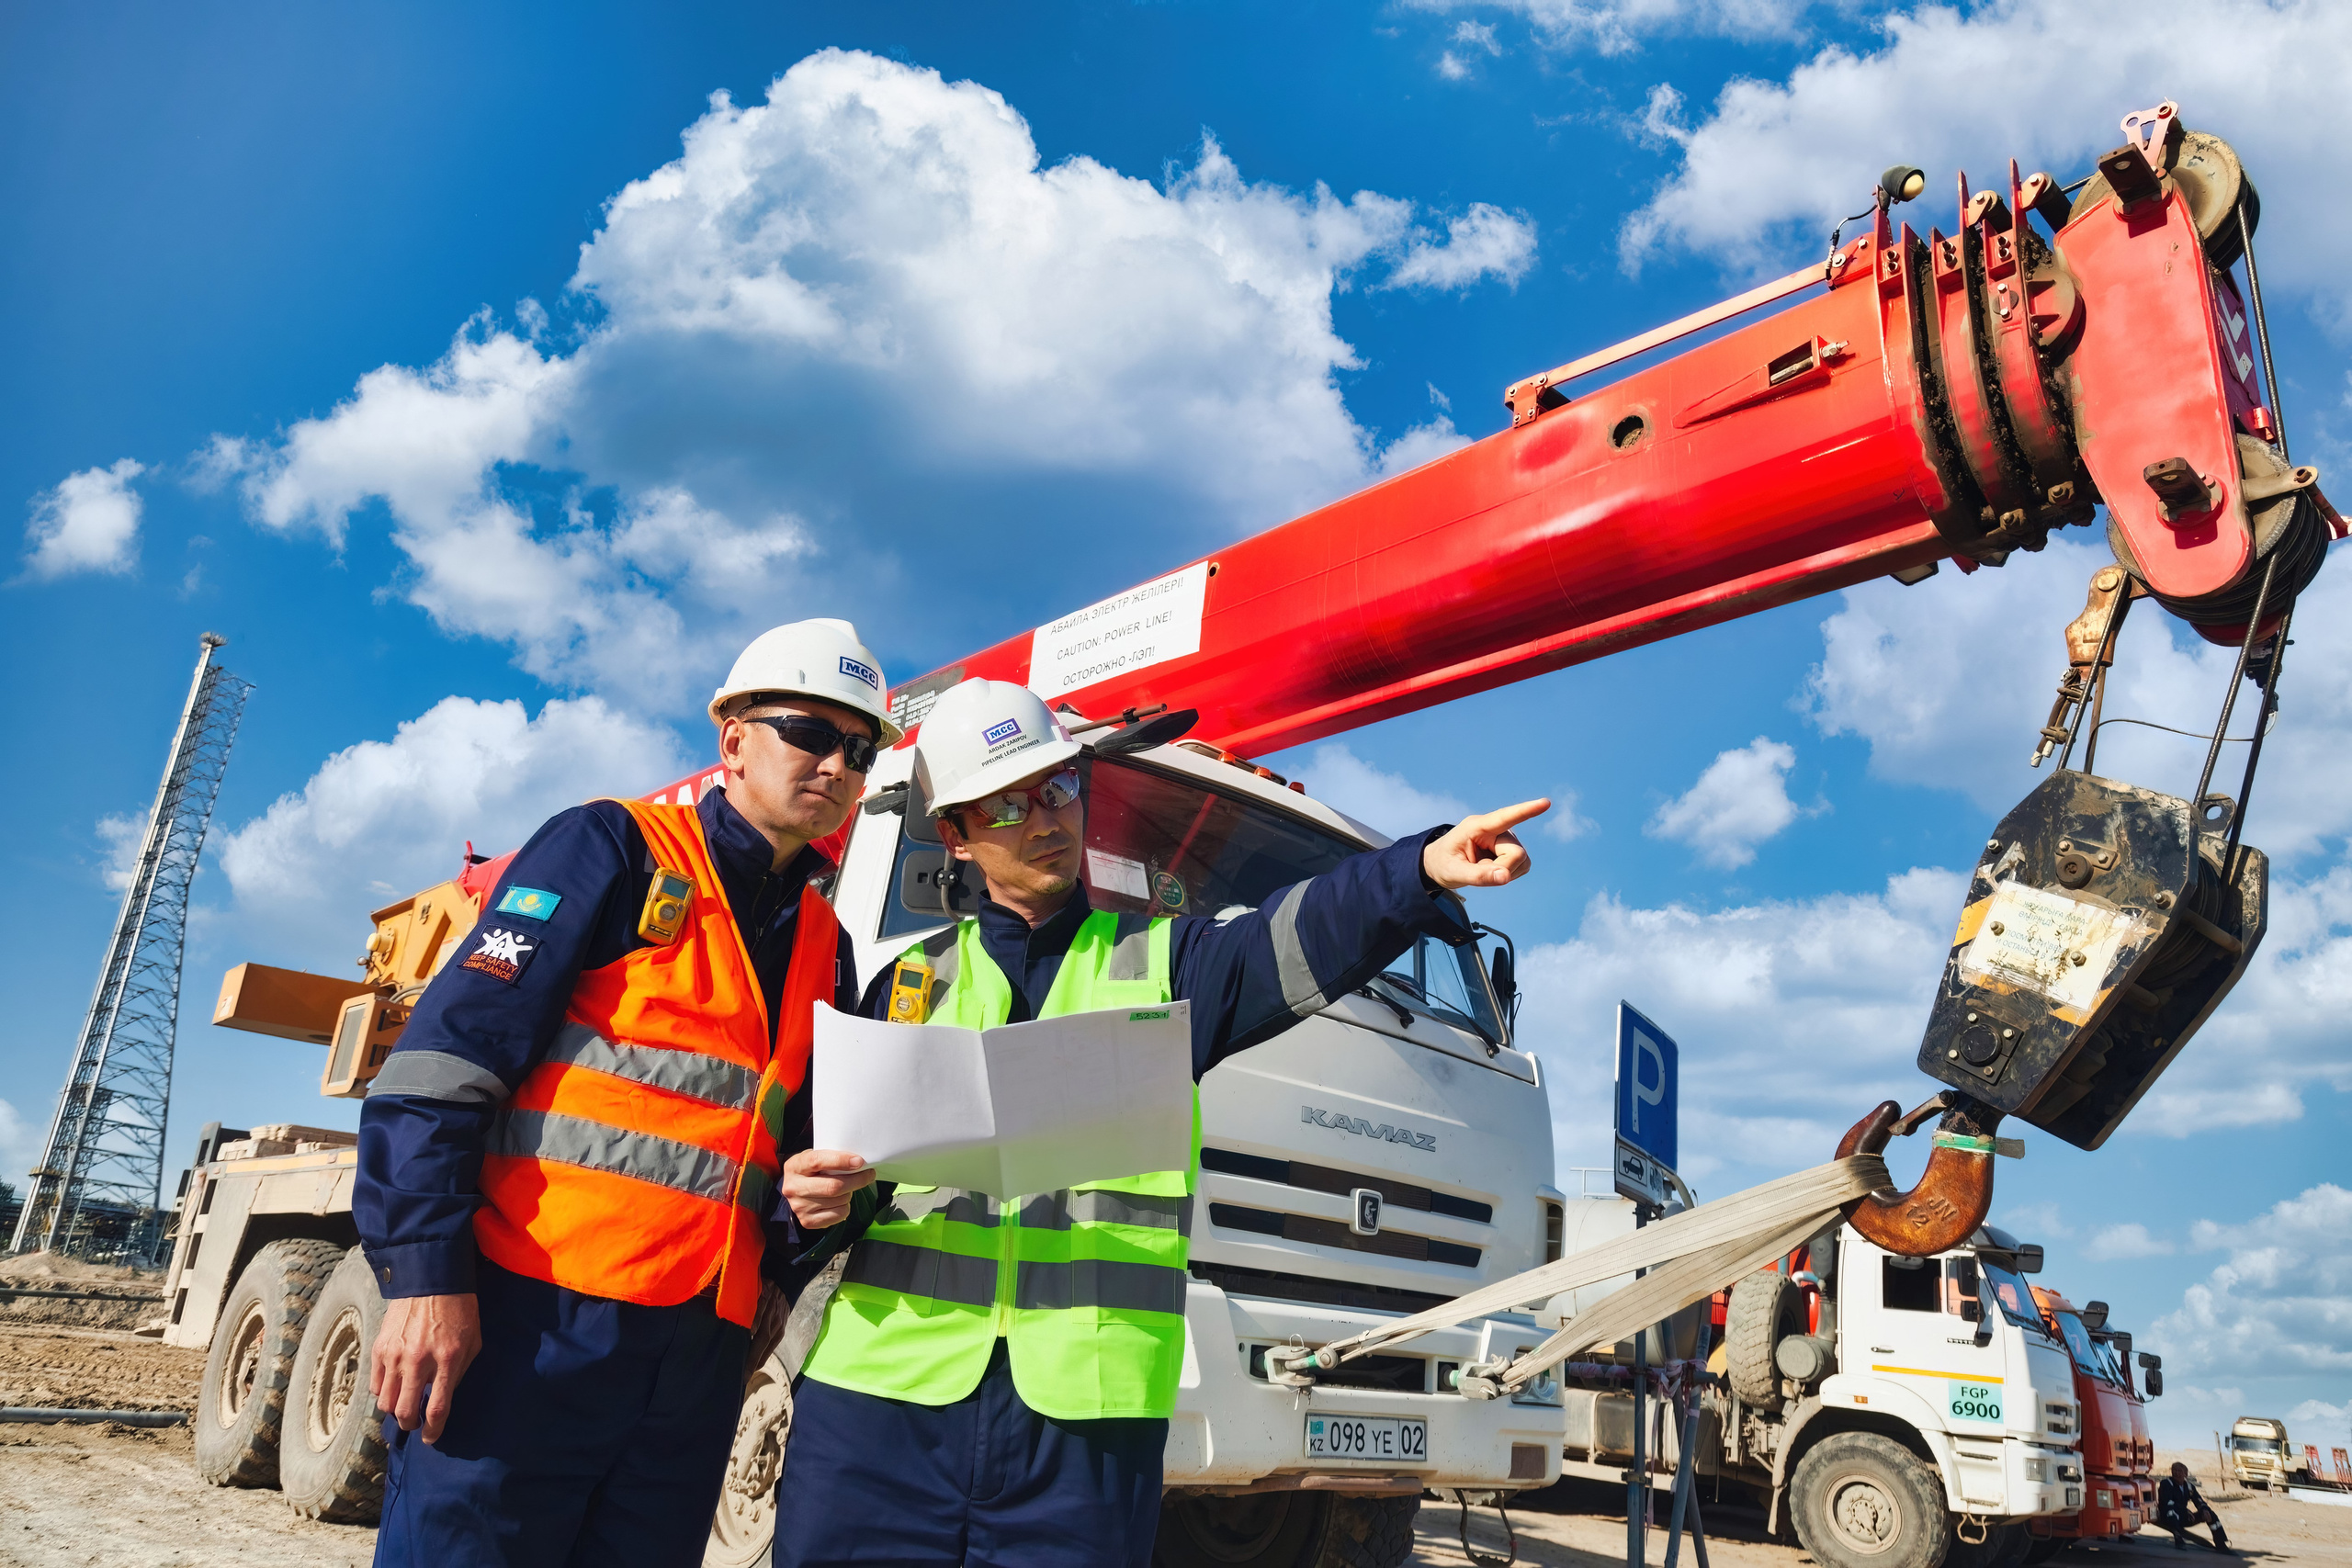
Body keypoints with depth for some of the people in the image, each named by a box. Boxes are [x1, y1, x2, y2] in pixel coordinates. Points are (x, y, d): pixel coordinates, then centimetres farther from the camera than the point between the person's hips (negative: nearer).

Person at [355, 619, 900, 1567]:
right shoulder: (617, 849, -2)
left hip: (696, 1347, 6)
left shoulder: (825, 948, 16)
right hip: (534, 1314, -6)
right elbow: (445, 1055, -9)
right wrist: (425, 1276, -16)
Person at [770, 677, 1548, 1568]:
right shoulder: (910, 982, 15)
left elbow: (1303, 941, -10)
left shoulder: (1164, 961, 10)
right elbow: (833, 1154, 15)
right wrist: (823, 1202, -8)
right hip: (882, 1390, 2)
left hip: (1083, 1407, -1)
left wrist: (1421, 871, -27)